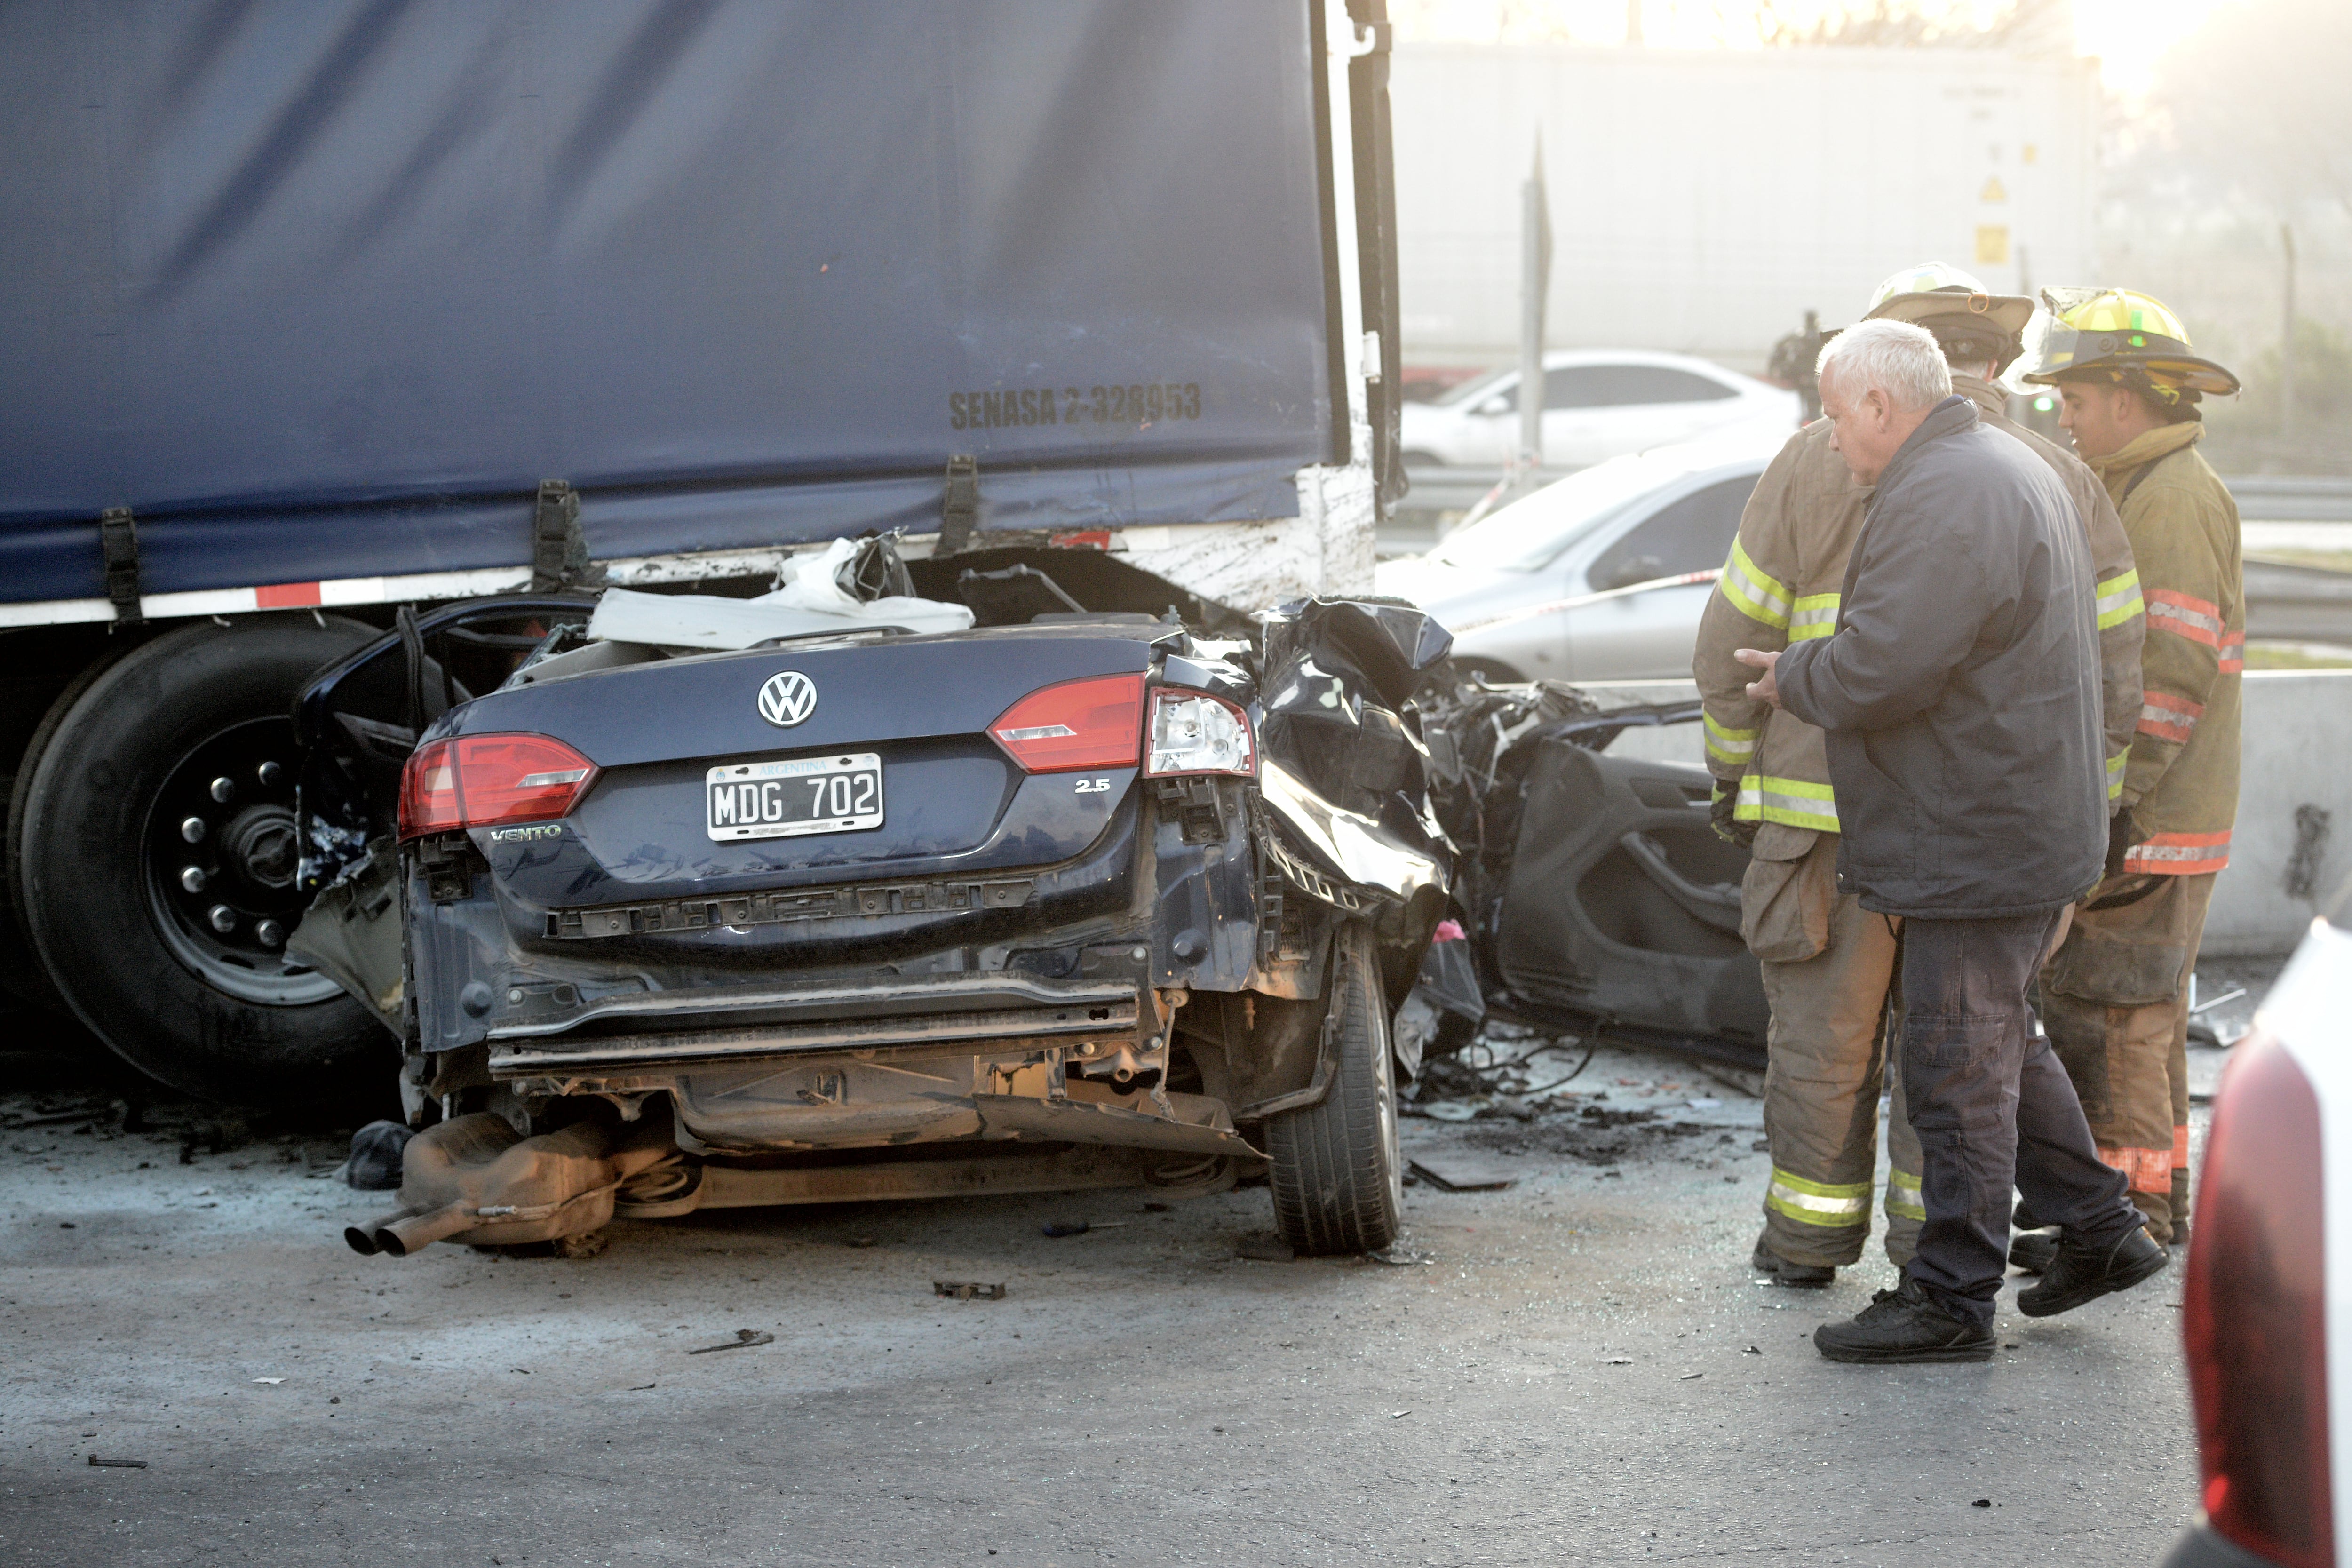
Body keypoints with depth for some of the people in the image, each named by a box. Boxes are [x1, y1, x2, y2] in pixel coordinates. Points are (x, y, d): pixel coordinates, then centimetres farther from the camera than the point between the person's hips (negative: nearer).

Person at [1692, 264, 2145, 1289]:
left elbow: (1734, 645, -1)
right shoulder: (2065, 487, 0)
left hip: (1834, 818, -1)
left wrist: (1732, 772, 12)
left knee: (1825, 1035, 11)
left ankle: (1809, 1237, 20)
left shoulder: (1819, 467, -5)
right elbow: (2113, 674, 0)